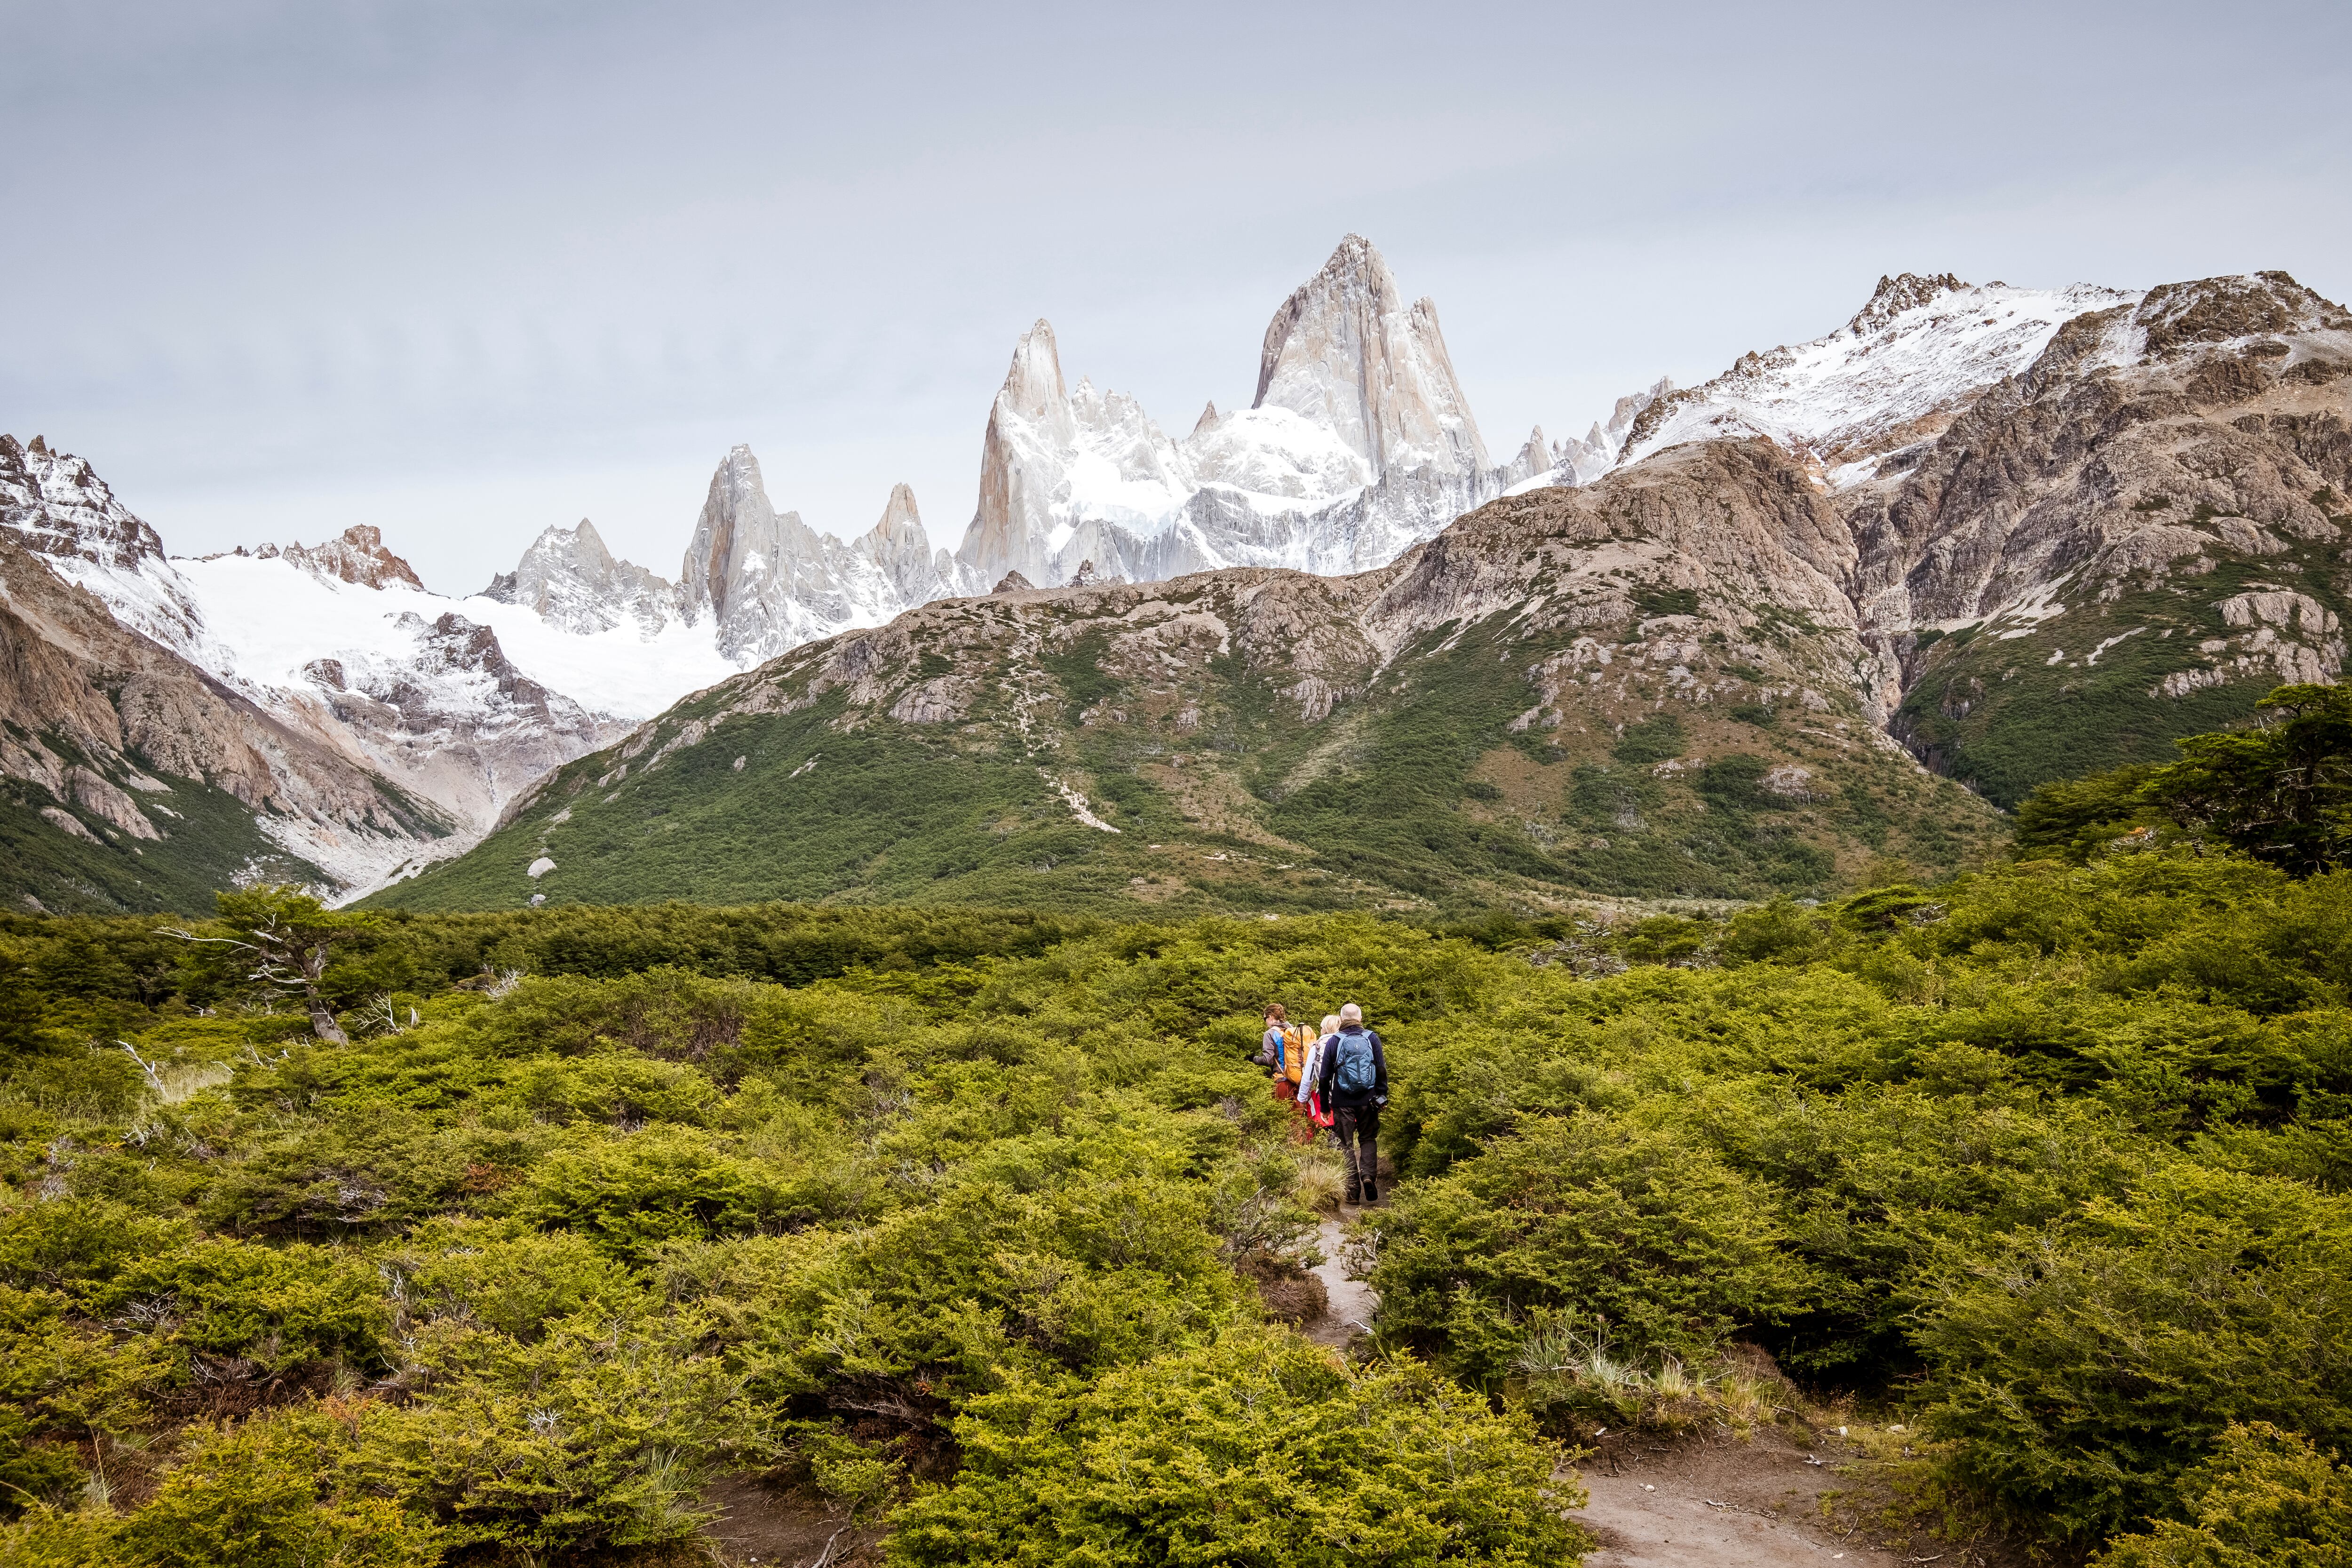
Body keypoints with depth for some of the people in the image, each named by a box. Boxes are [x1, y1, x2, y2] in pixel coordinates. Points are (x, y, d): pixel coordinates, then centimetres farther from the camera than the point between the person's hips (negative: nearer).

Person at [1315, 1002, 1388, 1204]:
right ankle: (1369, 1174, -8)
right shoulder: (1372, 1039, 1)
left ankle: (1353, 1189, 3)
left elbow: (1325, 1076, 1)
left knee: (1346, 1144, 7)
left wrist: (1325, 1102, 10)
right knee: (1368, 1139, 16)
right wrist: (1382, 1095, 7)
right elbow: (1382, 1070, 0)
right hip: (1368, 1101, 1)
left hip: (1343, 1102, -1)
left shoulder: (1335, 1041, -2)